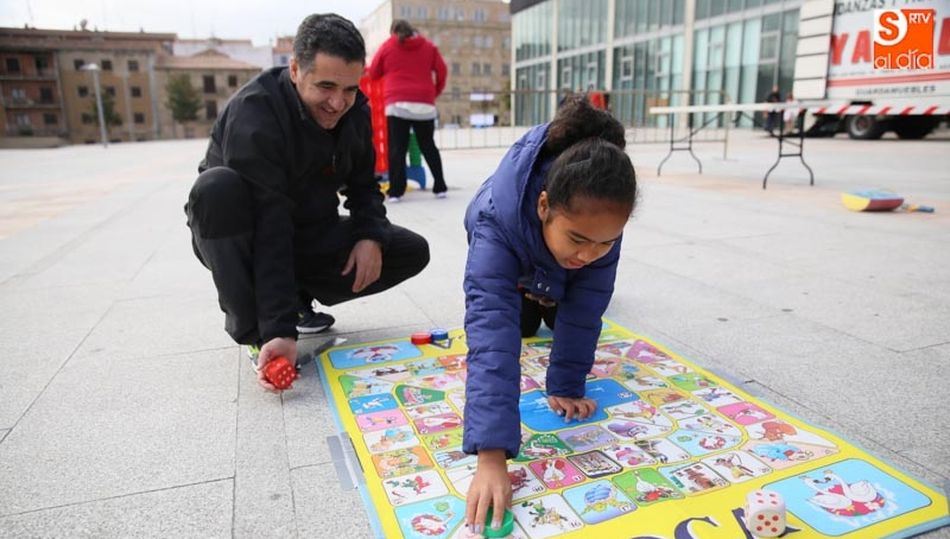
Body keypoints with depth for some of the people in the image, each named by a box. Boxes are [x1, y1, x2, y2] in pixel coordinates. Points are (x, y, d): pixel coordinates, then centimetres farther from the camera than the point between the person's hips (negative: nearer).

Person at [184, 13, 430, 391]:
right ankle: (253, 327, -20)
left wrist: (371, 235, -19)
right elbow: (268, 228, -36)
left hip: (309, 236, 5)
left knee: (412, 252, -9)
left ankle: (294, 296, 3)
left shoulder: (355, 111, -9)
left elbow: (363, 186, 3)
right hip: (241, 242, -5)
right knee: (217, 187, -38)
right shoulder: (253, 113, -29)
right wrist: (279, 330, -41)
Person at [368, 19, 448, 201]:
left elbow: (373, 74, 14)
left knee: (397, 148, -1)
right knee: (428, 146, 11)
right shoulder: (428, 46, 13)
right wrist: (436, 92, 21)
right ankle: (440, 187, 10)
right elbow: (441, 70, 8)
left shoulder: (387, 46, 9)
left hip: (397, 103, -2)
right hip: (424, 104, 2)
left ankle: (396, 191, -7)